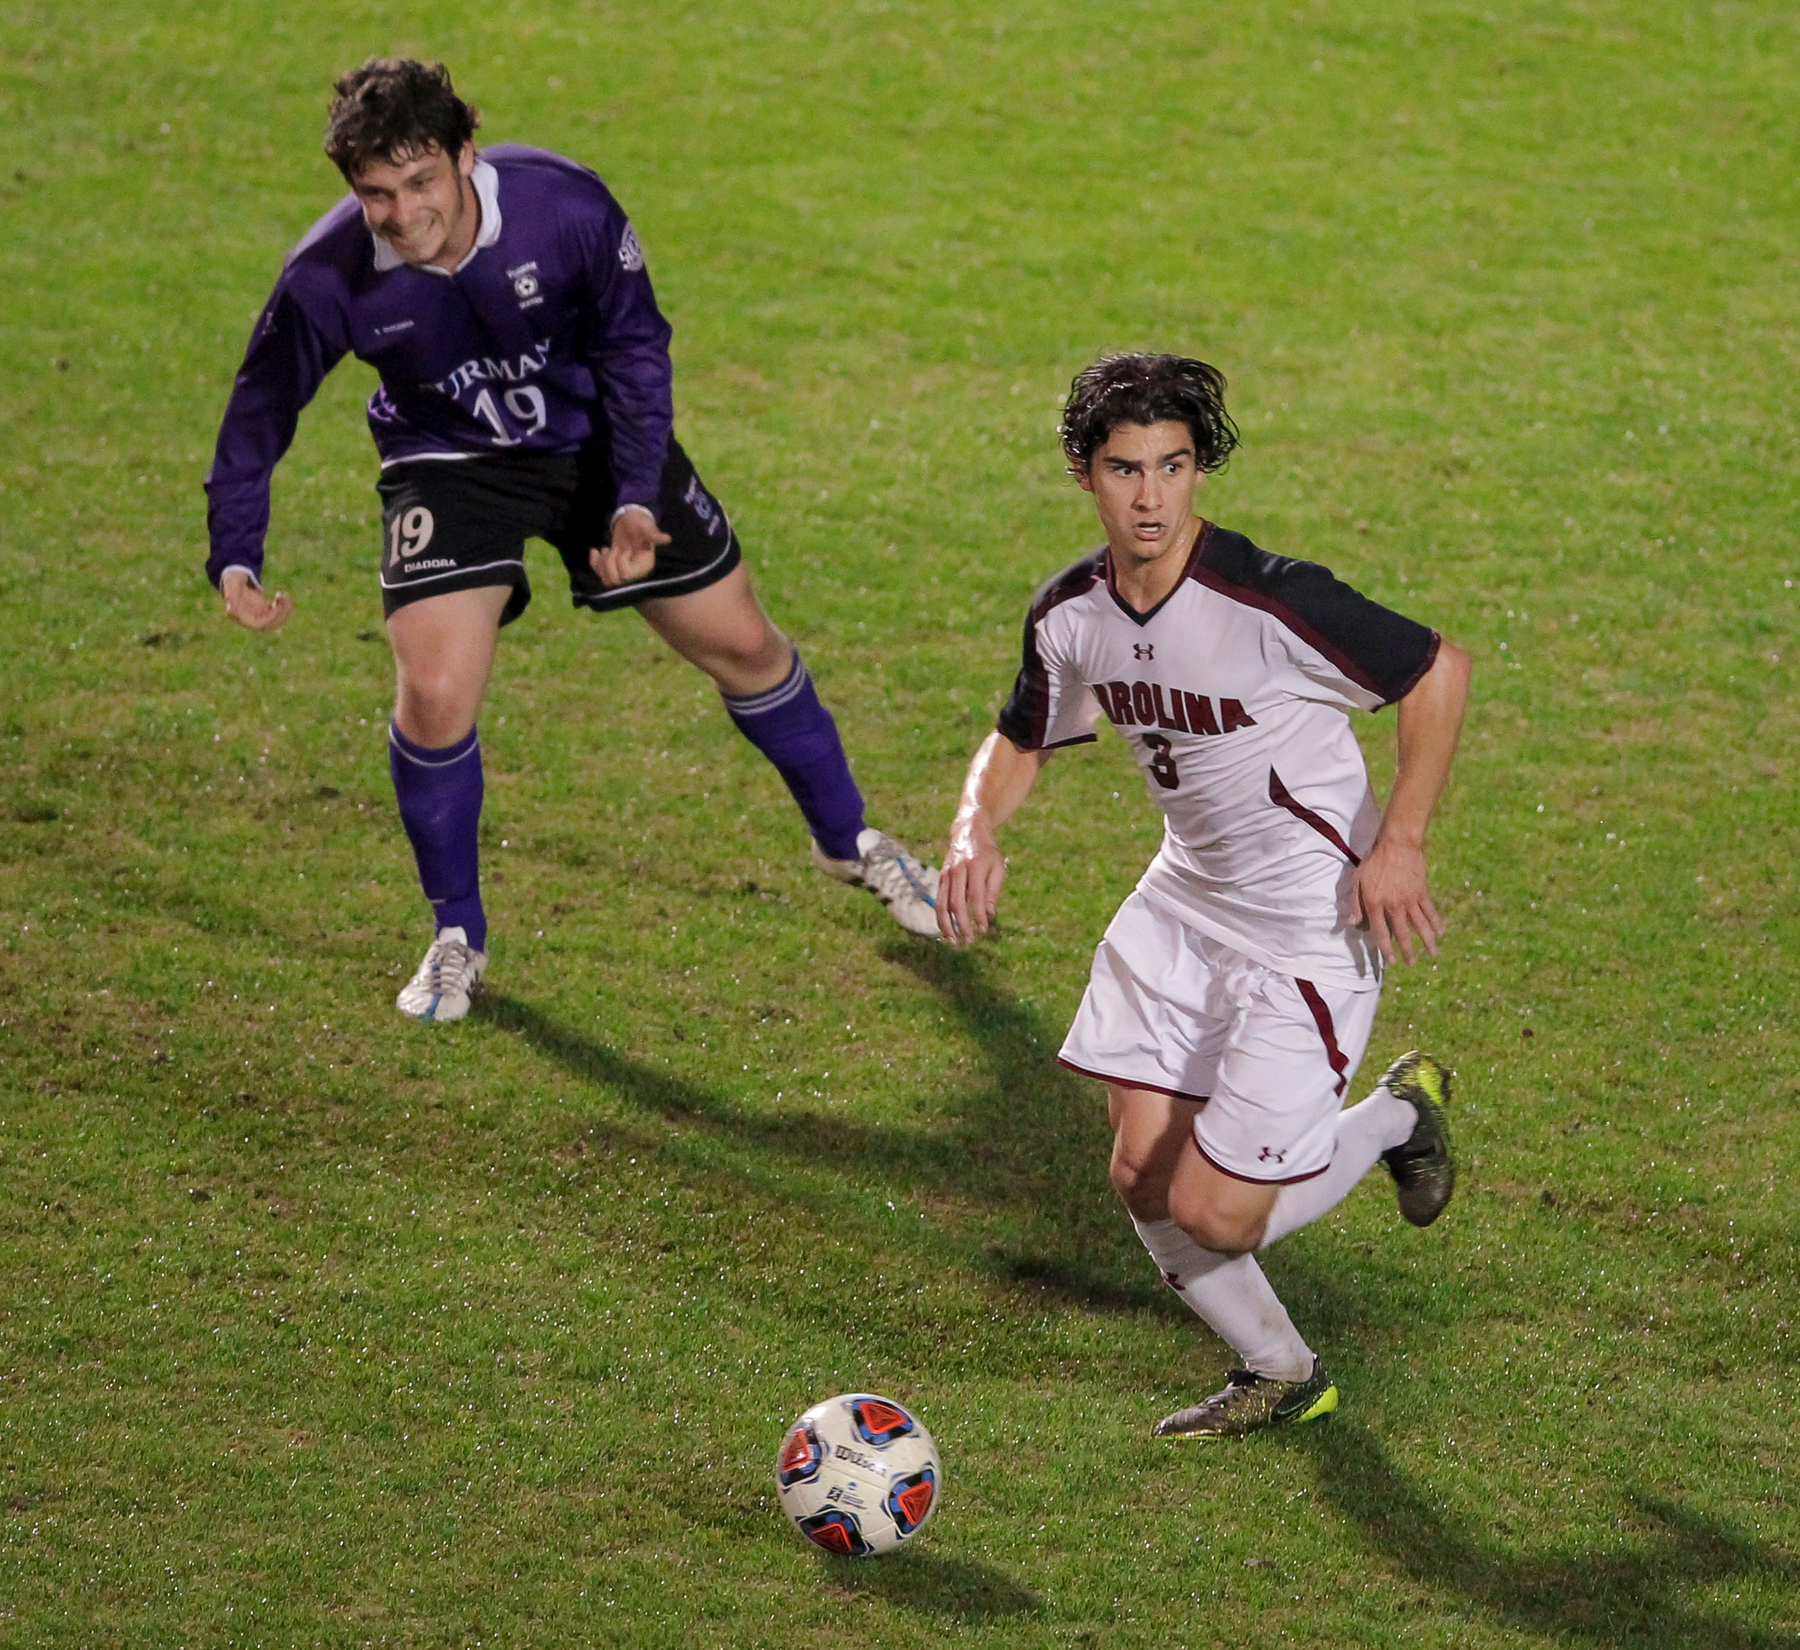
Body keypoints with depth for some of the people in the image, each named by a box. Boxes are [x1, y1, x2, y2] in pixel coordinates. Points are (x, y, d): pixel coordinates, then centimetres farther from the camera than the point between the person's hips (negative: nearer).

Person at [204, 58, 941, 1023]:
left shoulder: (566, 207, -30)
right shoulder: (326, 280, -29)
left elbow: (634, 346, -13)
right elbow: (260, 408, -12)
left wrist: (636, 501, -21)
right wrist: (234, 559, -21)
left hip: (596, 440, 1)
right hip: (450, 463, -1)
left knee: (742, 646, 10)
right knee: (433, 698, -19)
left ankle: (848, 842, 38)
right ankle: (457, 939, 7)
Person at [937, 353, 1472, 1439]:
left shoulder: (1270, 601, -26)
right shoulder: (1070, 615, -6)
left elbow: (1441, 670, -17)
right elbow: (1021, 742, 12)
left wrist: (1400, 843, -19)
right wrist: (978, 829, -9)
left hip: (1314, 929, -7)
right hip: (1187, 902, 7)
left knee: (1211, 1214, -8)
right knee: (1146, 1180, 6)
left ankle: (1397, 1116, 21)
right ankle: (1282, 1377, 30)